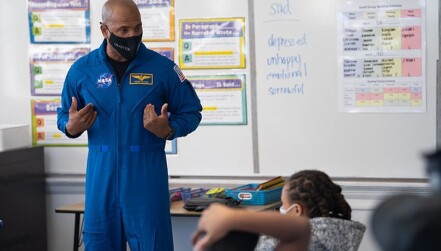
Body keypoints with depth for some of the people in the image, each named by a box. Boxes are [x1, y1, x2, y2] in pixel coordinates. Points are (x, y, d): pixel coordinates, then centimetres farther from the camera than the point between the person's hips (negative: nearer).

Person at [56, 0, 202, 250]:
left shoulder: (163, 67, -2)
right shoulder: (81, 70, 4)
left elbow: (191, 112, 5)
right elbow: (64, 116, 15)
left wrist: (168, 130, -14)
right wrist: (71, 127, -9)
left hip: (147, 173, -2)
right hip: (101, 173, 2)